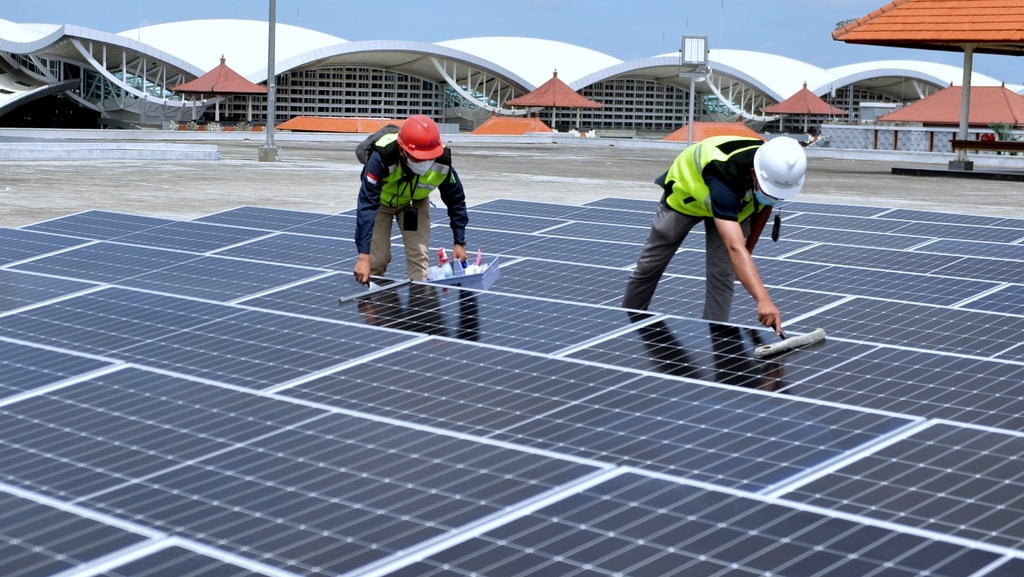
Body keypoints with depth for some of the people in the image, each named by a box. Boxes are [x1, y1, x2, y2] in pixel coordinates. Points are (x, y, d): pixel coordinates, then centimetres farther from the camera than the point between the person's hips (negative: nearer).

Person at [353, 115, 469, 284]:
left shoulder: (442, 163, -32)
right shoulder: (382, 158, -43)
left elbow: (456, 200, -12)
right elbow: (366, 205, -43)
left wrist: (459, 242, -10)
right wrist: (363, 256, -46)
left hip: (415, 202, 2)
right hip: (381, 200, -2)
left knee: (419, 255, -11)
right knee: (377, 259, -5)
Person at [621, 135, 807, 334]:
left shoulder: (775, 170, -31)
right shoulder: (723, 175, -51)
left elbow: (764, 205, -3)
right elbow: (734, 248, -60)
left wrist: (750, 246, 2)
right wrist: (763, 300, -69)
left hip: (733, 205, 4)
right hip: (685, 193, -4)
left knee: (722, 273, -11)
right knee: (649, 265, 10)